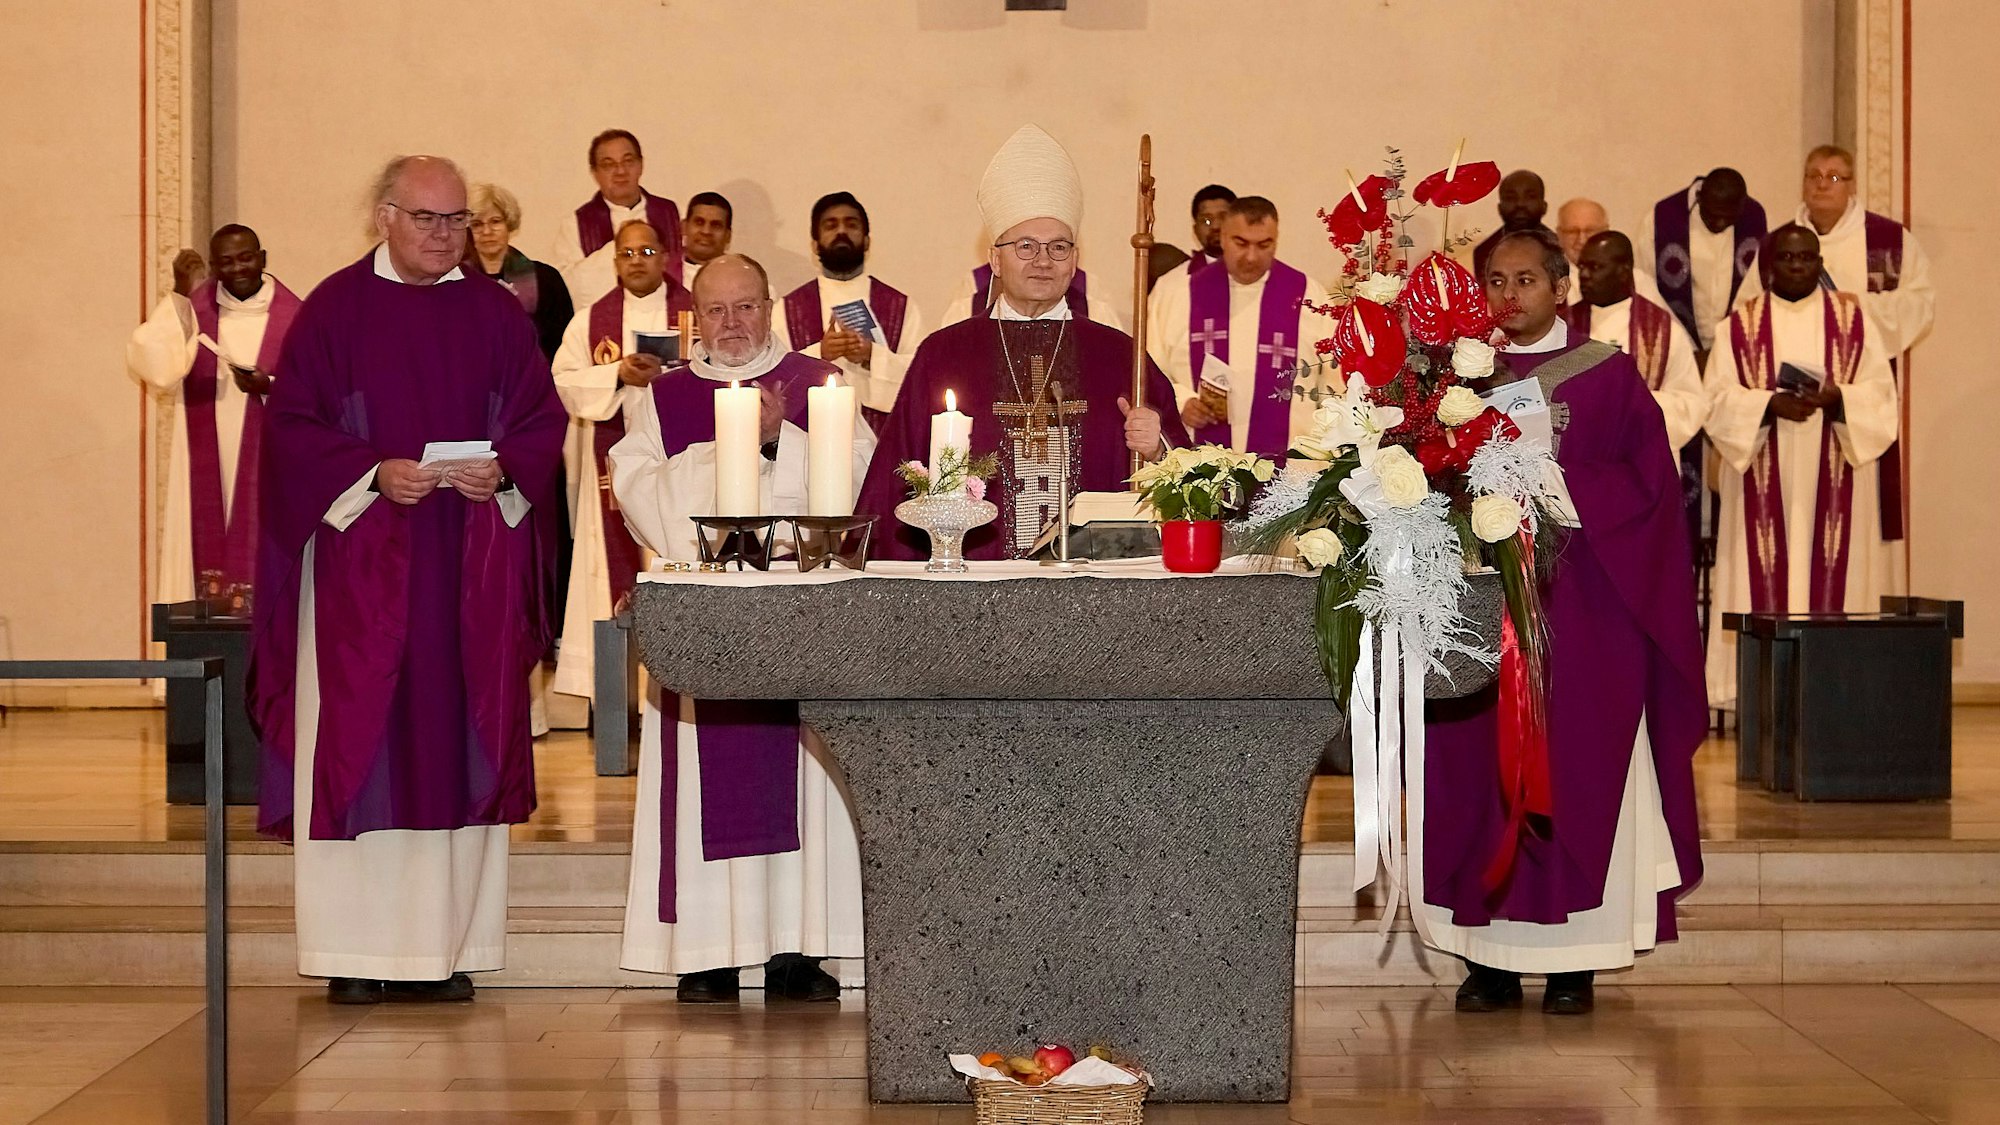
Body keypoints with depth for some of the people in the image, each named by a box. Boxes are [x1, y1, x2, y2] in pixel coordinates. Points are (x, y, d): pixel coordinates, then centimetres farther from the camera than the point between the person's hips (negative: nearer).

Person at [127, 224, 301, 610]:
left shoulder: (293, 317, -1)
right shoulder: (193, 308, 5)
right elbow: (149, 362, -11)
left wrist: (268, 387, -20)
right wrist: (180, 294, -12)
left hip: (267, 469, -2)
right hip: (205, 472, 2)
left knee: (260, 560, -5)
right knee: (208, 548, 0)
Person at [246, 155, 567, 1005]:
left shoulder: (498, 313, 10)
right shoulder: (335, 310, 1)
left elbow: (541, 421, 8)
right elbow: (294, 427, -3)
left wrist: (502, 468, -12)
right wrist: (374, 474, -17)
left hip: (472, 567, 3)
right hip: (361, 560, -3)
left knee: (462, 746, 2)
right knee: (359, 744, -4)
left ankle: (449, 945, 7)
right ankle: (357, 950, 1)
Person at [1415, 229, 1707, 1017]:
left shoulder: (1607, 375, 5)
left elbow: (1646, 477, -2)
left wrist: (1558, 487, -13)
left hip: (1580, 609, -2)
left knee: (1577, 770, -2)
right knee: (1478, 769, -1)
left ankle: (1575, 963, 4)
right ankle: (1491, 963, 4)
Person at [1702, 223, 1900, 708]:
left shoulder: (1854, 317, 8)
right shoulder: (1740, 323, 6)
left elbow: (1881, 392, 2)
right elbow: (1718, 397, -2)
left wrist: (1835, 398, -18)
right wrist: (1770, 404, -18)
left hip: (1834, 477, 1)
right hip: (1766, 480, 0)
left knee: (1833, 573, -3)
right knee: (1767, 575, -5)